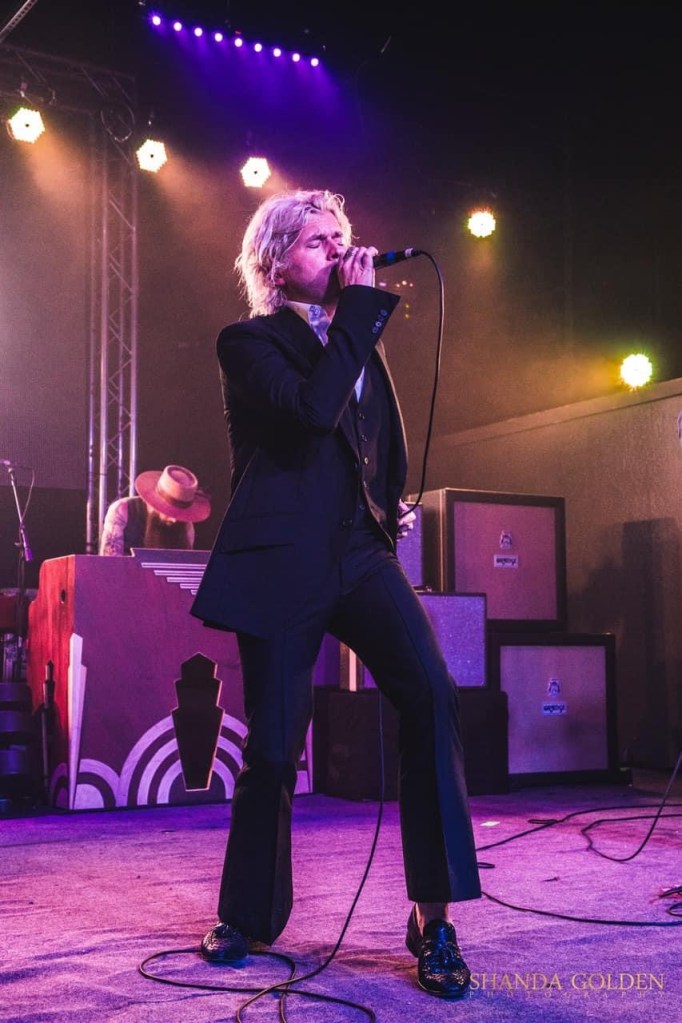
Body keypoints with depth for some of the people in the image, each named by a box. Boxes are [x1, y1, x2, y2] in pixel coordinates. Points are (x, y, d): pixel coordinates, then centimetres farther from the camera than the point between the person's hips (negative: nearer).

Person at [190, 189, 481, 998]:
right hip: (282, 559, -4)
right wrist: (359, 303, -13)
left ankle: (433, 919, -11)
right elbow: (313, 409, -19)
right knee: (273, 743, 0)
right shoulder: (250, 341, 1)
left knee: (430, 693, -20)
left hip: (359, 549, 4)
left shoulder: (359, 339, 19)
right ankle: (248, 916, 25)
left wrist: (392, 506, 12)